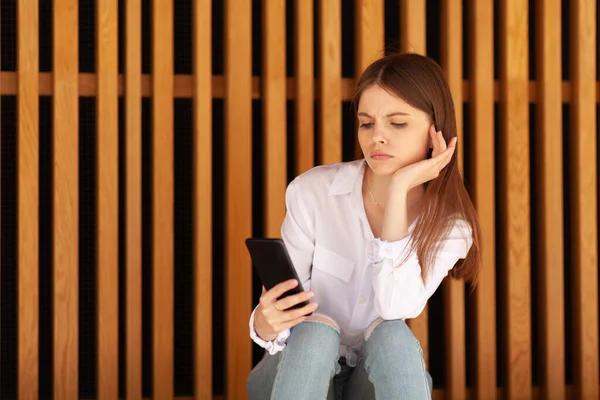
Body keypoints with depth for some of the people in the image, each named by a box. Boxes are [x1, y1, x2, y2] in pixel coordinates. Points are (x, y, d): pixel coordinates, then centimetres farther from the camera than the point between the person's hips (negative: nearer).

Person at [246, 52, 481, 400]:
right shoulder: (312, 192, -13)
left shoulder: (450, 226, -10)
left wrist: (399, 189, -28)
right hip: (303, 371, -1)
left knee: (391, 334, -31)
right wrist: (265, 323, -38)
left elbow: (396, 308, -27)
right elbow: (285, 307, -13)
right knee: (317, 329, -33)